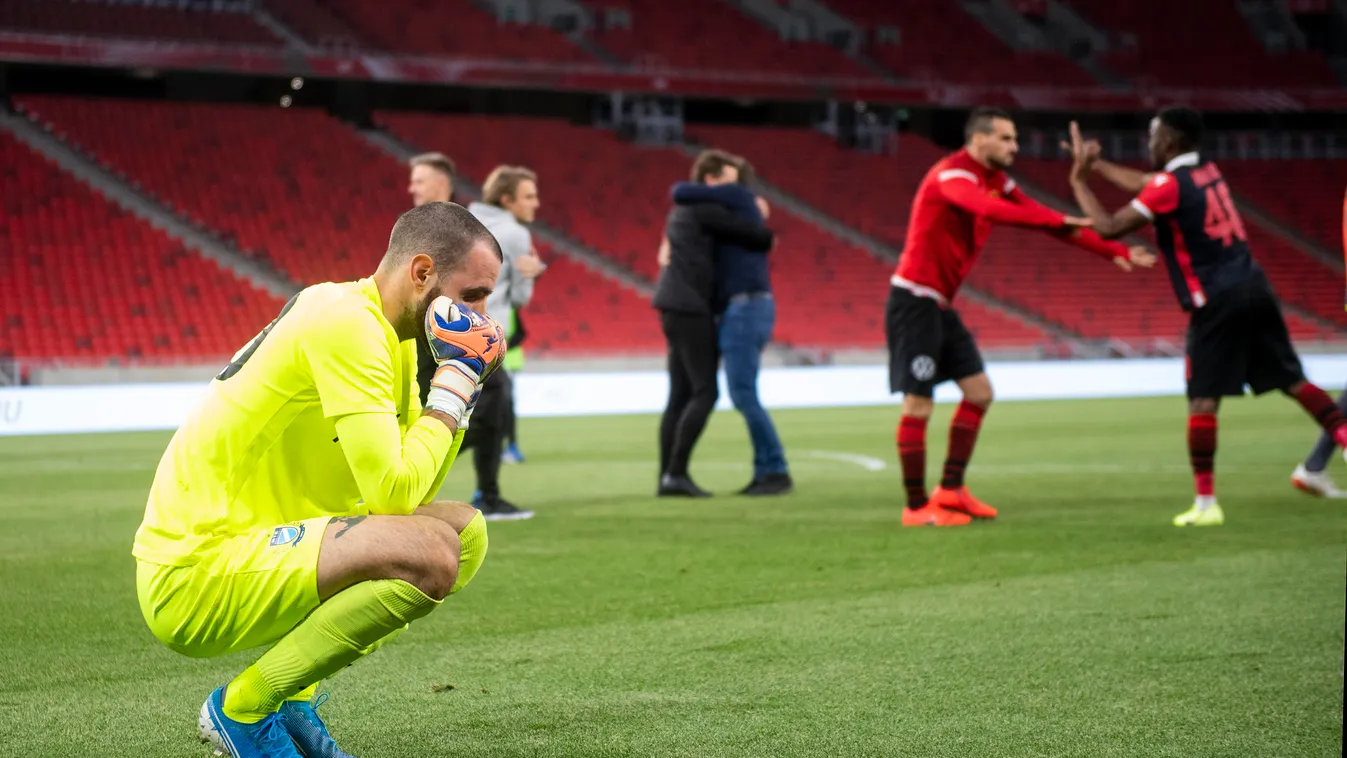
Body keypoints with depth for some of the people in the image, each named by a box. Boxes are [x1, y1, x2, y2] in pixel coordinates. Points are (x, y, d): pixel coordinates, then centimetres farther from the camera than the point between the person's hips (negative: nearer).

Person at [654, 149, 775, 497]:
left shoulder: (685, 208, 20)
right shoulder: (703, 207, -11)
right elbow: (753, 235, -13)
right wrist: (768, 238, 13)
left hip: (679, 310, 10)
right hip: (690, 308, -10)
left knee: (680, 396, 6)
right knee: (705, 392, -10)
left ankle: (667, 478, 3)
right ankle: (676, 473, -13)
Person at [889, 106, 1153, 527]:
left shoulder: (996, 181, 11)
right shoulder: (953, 174, -17)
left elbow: (1041, 217, 12)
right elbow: (987, 208, -37)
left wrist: (1114, 251, 6)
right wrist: (1058, 221, -40)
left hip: (941, 304, 10)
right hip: (914, 299, -10)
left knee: (978, 393, 10)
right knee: (918, 405, -8)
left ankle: (951, 491, 18)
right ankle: (916, 507, -1)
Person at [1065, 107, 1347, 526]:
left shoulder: (1170, 185, -9)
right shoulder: (1207, 171, 15)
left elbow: (1109, 227, -10)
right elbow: (1145, 185, 31)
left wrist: (1079, 181, 0)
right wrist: (1096, 164, 32)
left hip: (1216, 302, -7)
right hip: (1253, 286, 7)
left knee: (1203, 401, -3)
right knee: (1293, 380, 10)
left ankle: (1206, 504, -4)